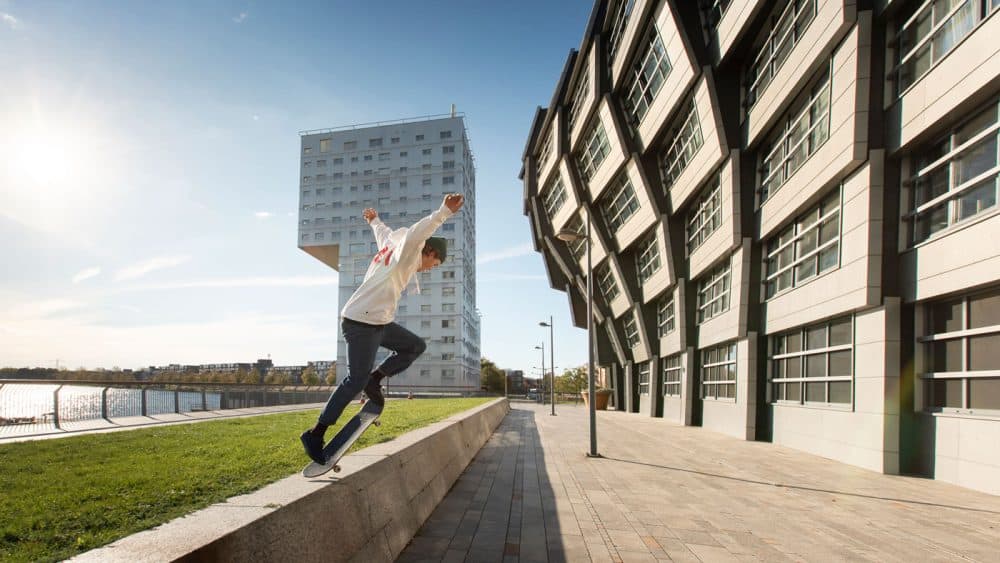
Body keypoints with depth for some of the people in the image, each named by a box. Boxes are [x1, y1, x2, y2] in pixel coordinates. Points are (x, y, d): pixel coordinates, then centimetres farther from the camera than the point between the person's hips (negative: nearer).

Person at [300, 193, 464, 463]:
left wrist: (374, 220, 61)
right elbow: (417, 233, -31)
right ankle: (316, 434, -2)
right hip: (361, 321, -10)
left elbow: (383, 233, 39)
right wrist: (444, 212, -46)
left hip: (378, 321, 10)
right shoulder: (408, 251, -9)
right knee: (356, 381, -10)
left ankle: (375, 379, 9)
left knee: (416, 346, 12)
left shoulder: (392, 244, 18)